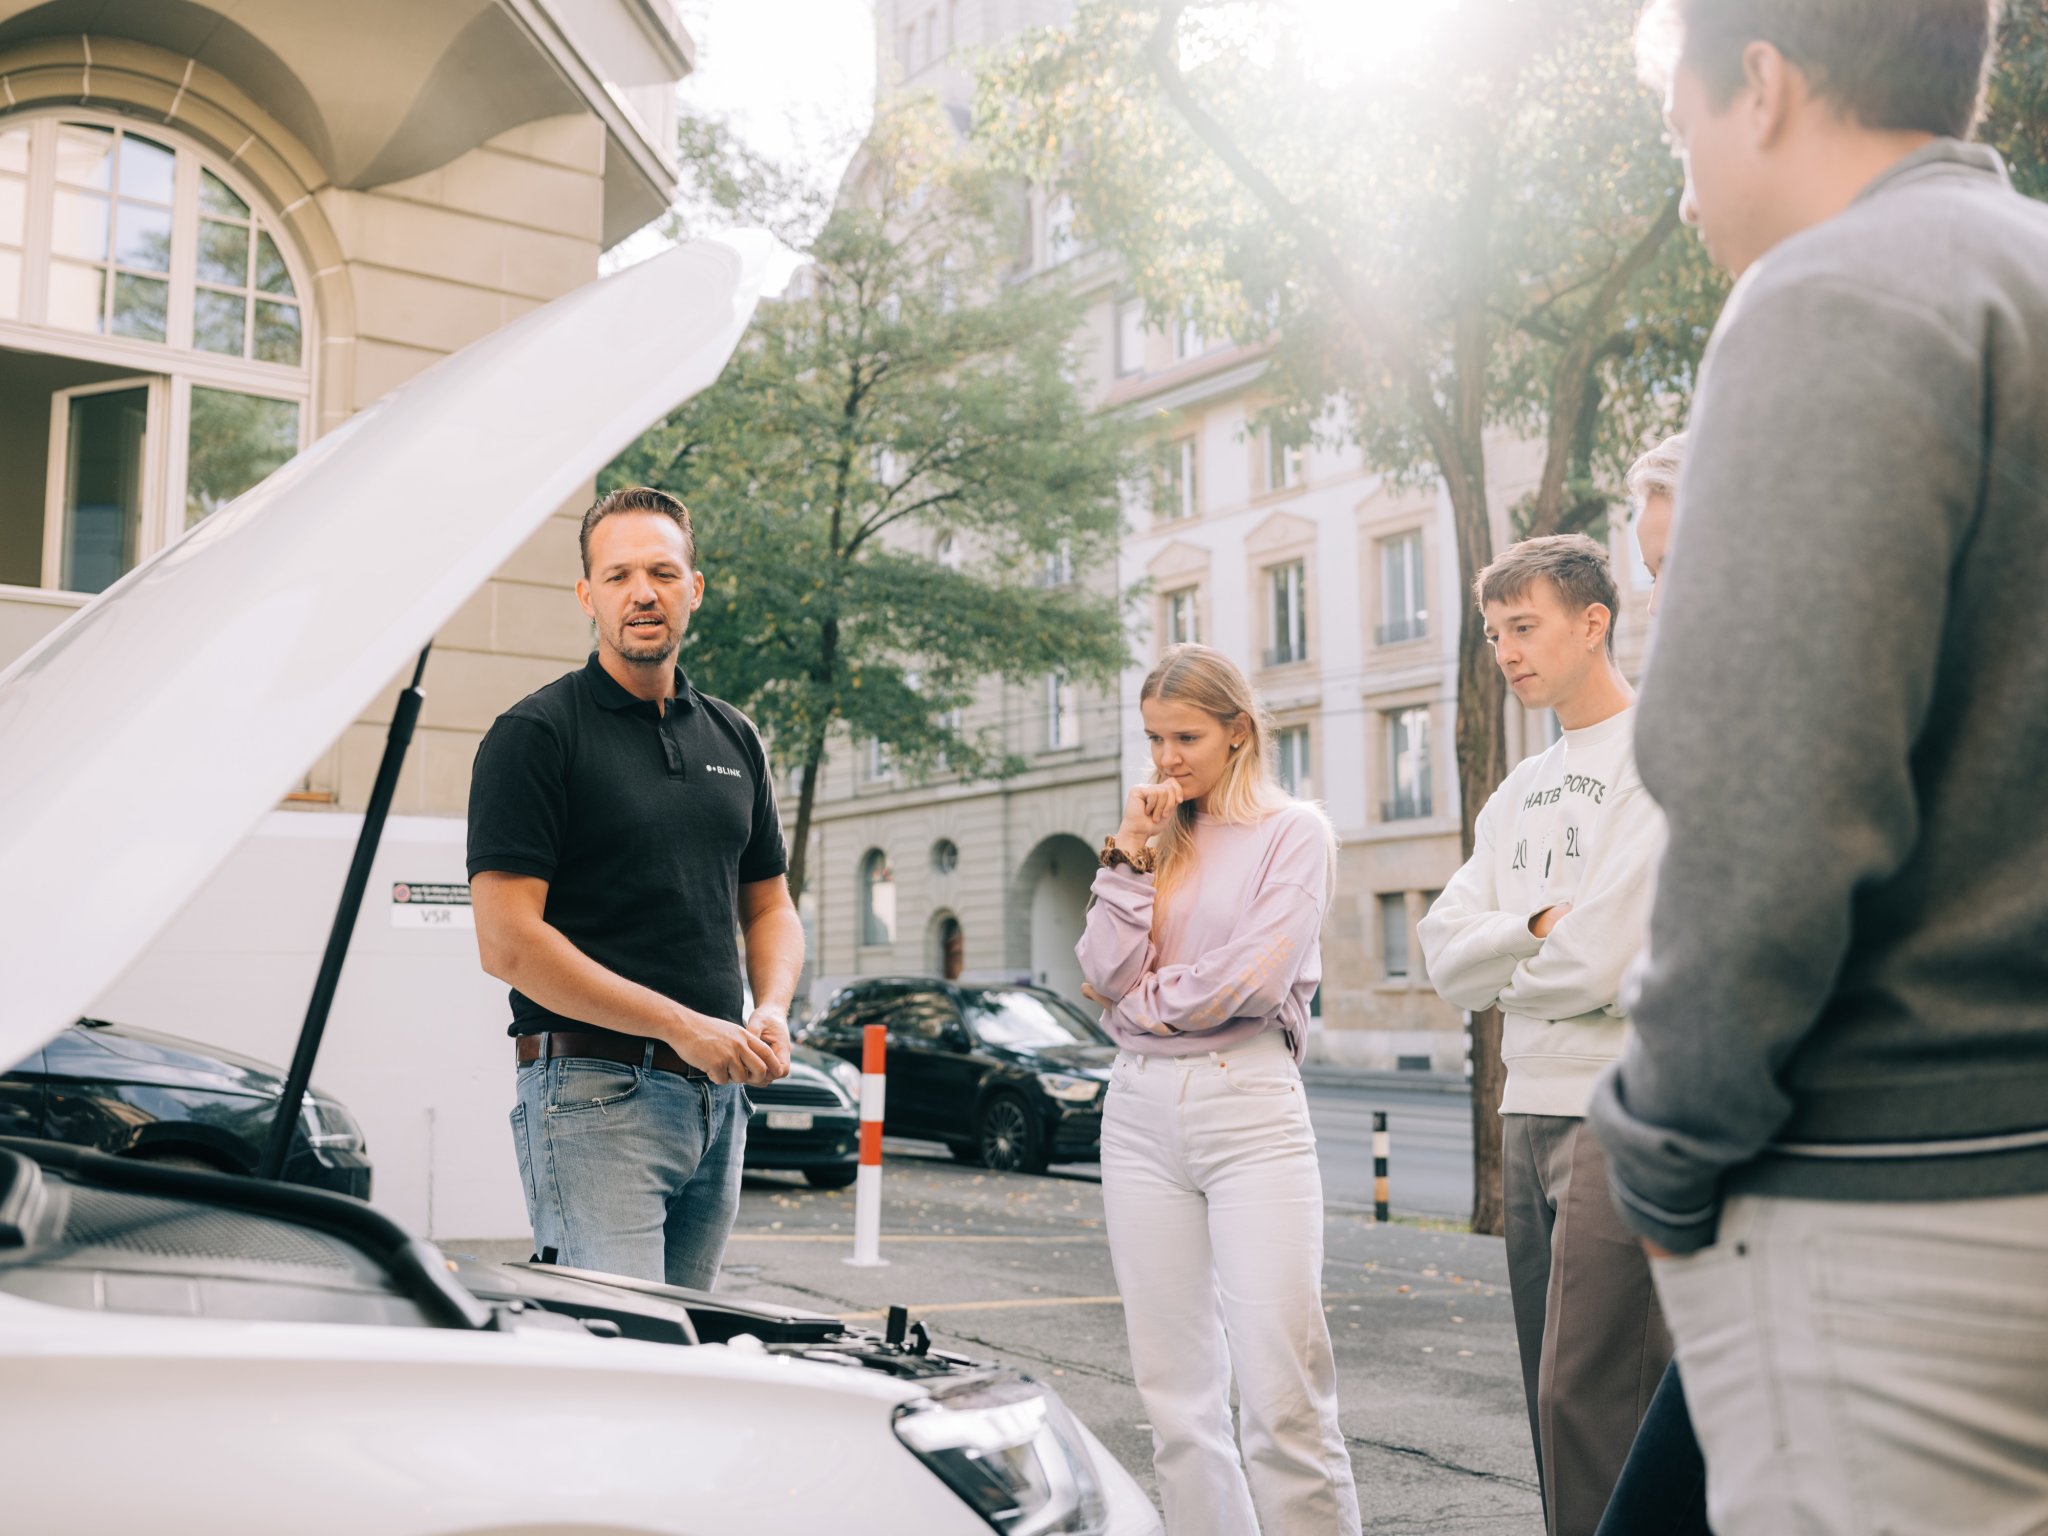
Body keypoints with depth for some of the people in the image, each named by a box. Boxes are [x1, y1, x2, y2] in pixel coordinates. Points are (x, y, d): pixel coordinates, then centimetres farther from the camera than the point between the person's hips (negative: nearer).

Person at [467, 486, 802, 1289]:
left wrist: (771, 1010, 0)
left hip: (718, 1099, 7)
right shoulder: (534, 733, -5)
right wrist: (682, 1025, -16)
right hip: (593, 1091, -6)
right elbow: (508, 942, -13)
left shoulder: (732, 739, 15)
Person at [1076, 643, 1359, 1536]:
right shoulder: (1148, 840, 16)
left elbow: (1257, 978, -10)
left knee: (1282, 1394, -10)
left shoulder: (1291, 832, 2)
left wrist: (1139, 1003, 1)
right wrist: (1129, 855, -1)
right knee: (1177, 1393, 5)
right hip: (1140, 1110, 5)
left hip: (1248, 1103, -5)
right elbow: (1106, 975, 4)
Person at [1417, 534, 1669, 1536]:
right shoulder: (1518, 794, 18)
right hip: (1528, 1110, 8)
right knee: (1555, 1390, 13)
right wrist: (1536, 929, -10)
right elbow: (1445, 954, 7)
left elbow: (1601, 958, -17)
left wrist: (1500, 974, 1)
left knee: (1588, 1397, -10)